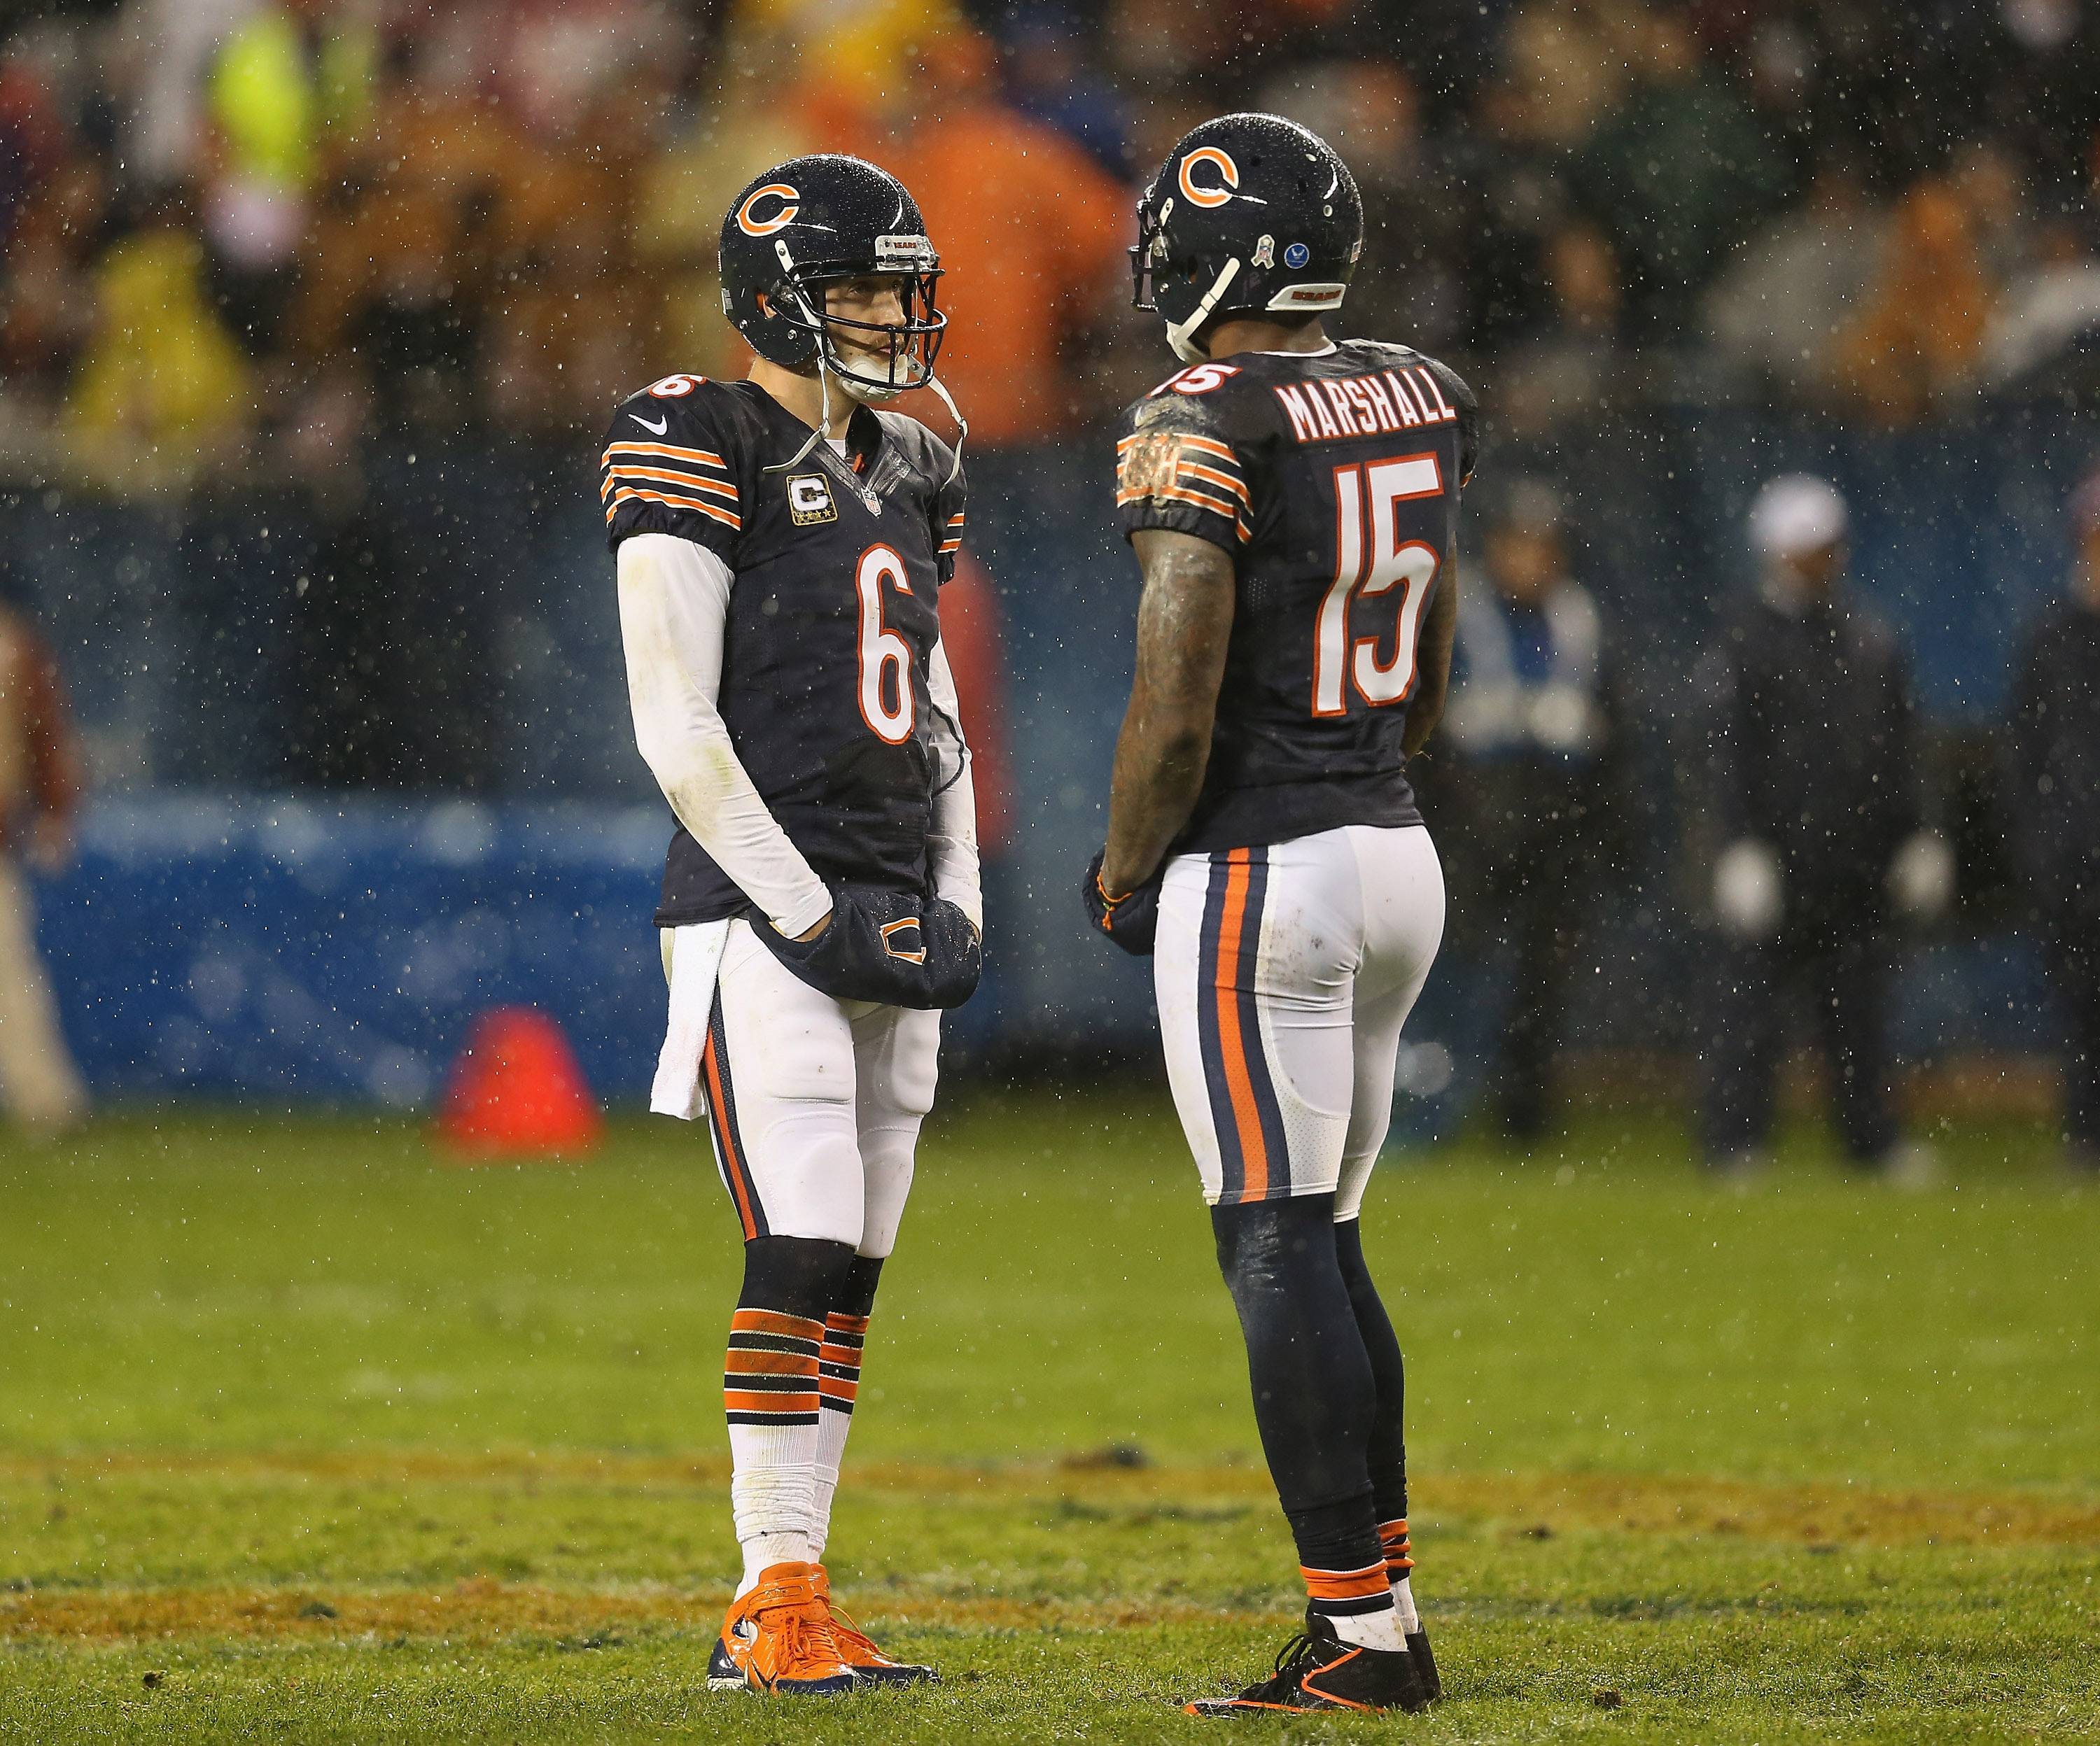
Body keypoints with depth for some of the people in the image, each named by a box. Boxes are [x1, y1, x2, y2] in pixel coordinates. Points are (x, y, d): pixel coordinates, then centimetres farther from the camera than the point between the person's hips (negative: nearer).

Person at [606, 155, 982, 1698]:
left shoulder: (906, 473, 17)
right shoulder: (703, 451, -8)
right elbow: (676, 728, -13)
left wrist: (956, 908, 8)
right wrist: (809, 913, -15)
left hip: (892, 921, 8)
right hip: (763, 917, -8)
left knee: (847, 1277, 6)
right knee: (803, 1256, -13)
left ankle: (779, 1609, 9)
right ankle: (780, 1601, -11)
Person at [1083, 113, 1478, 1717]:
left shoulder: (1205, 427, -15)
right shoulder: (1416, 403, 8)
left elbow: (1175, 709, -18)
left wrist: (1126, 869, -4)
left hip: (1258, 871, -8)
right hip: (1396, 857, 8)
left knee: (1279, 1254, -4)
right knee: (1325, 1246, 16)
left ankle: (1360, 1632, -5)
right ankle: (1382, 1606, 16)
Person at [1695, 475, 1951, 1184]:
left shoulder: (1870, 638, 13)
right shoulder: (1743, 640, -3)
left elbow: (1898, 746, 18)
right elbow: (1729, 753, -7)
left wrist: (1912, 837, 13)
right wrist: (1742, 848, -15)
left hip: (1857, 853, 5)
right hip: (1775, 850, -5)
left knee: (1859, 1000, 8)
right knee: (1750, 998, -4)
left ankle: (1872, 1137, 15)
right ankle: (1734, 1144, -1)